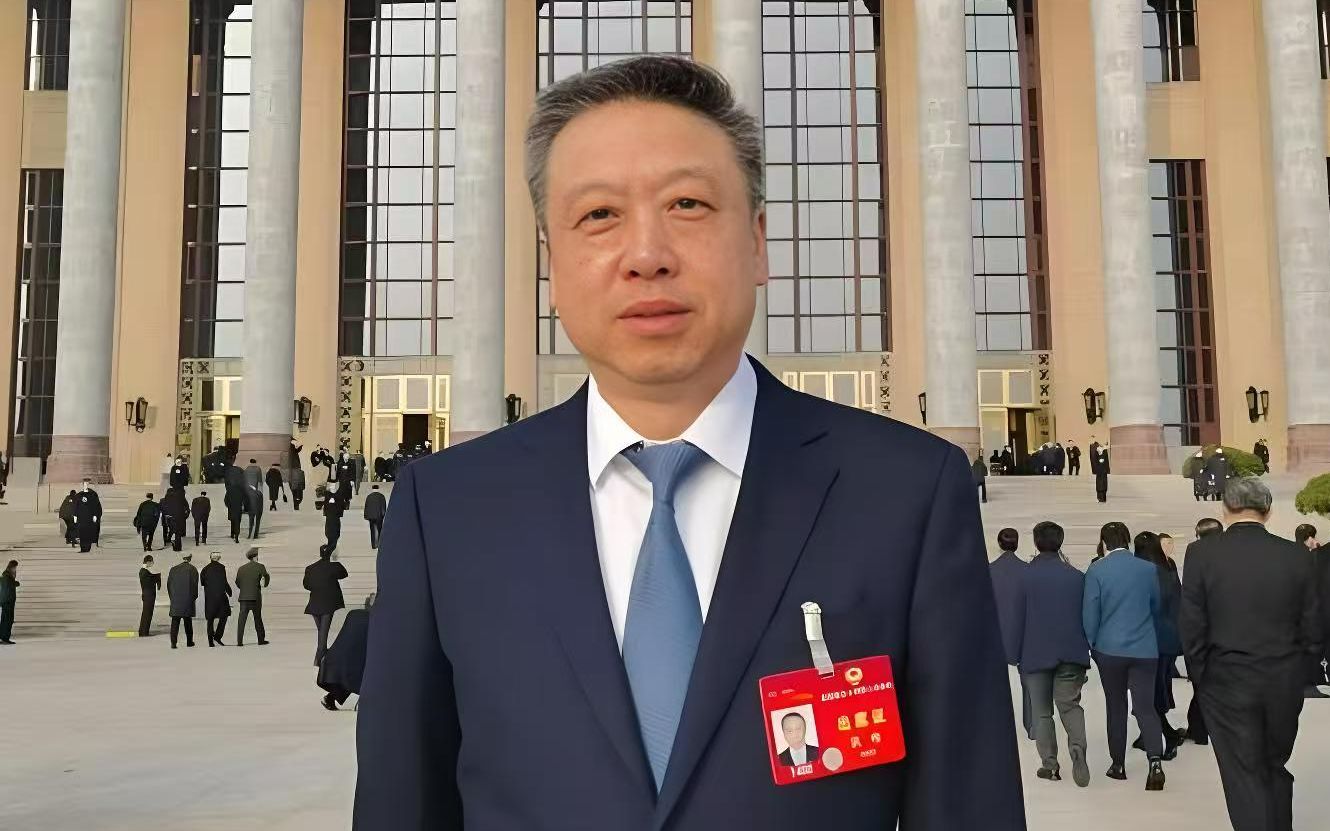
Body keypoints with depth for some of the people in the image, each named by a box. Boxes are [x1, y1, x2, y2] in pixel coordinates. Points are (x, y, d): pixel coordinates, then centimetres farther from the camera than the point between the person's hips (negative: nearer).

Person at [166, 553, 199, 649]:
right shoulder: (192, 569, -5)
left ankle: (173, 642, -9)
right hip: (188, 600, -1)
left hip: (175, 600, 1)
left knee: (175, 622, 2)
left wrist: (172, 597, 13)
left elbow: (168, 584, 7)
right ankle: (189, 641, 19)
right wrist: (194, 597, 4)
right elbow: (195, 585, -8)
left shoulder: (173, 569, 5)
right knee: (188, 621, 11)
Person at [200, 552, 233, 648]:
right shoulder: (221, 567, -8)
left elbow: (202, 582, 10)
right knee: (224, 616, 8)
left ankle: (210, 641, 7)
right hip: (220, 596, -4)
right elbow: (224, 582, -11)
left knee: (210, 619, 8)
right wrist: (229, 591, 1)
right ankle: (217, 636, -3)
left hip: (209, 597, 4)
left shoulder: (206, 569, 5)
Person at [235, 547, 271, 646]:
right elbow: (266, 577, -10)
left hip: (243, 597, 3)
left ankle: (239, 641, -5)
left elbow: (237, 582, 13)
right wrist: (264, 585, 11)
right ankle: (261, 640, 12)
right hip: (255, 597, -3)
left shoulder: (241, 568, 9)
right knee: (258, 619, 7)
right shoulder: (260, 567, -3)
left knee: (242, 619, 1)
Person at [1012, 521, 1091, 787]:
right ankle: (1077, 747, -16)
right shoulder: (1076, 576, 1)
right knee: (1070, 705, 9)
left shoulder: (1026, 575, -6)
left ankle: (1049, 764, 7)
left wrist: (1018, 655, 4)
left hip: (1035, 653, -2)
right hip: (1071, 653, 2)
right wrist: (1085, 650, 13)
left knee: (1041, 711, 9)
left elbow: (1018, 618, -3)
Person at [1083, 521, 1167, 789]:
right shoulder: (1148, 569, -1)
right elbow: (1157, 608, 12)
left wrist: (1092, 645, 9)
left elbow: (1090, 613, -6)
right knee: (1145, 706, 1)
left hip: (1110, 648, -1)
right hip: (1145, 649, 1)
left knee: (1116, 706, 12)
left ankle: (1118, 764, 19)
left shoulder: (1096, 571, -9)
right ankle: (1156, 761, -18)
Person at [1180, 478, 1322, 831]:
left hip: (1227, 683, -3)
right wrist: (1295, 676, 13)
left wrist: (1201, 677, 4)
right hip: (1285, 684, 3)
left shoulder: (1202, 554, -10)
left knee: (1244, 776, 4)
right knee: (1277, 768, 20)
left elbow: (1192, 628, -9)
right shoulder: (1297, 556, -4)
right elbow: (1312, 629, 0)